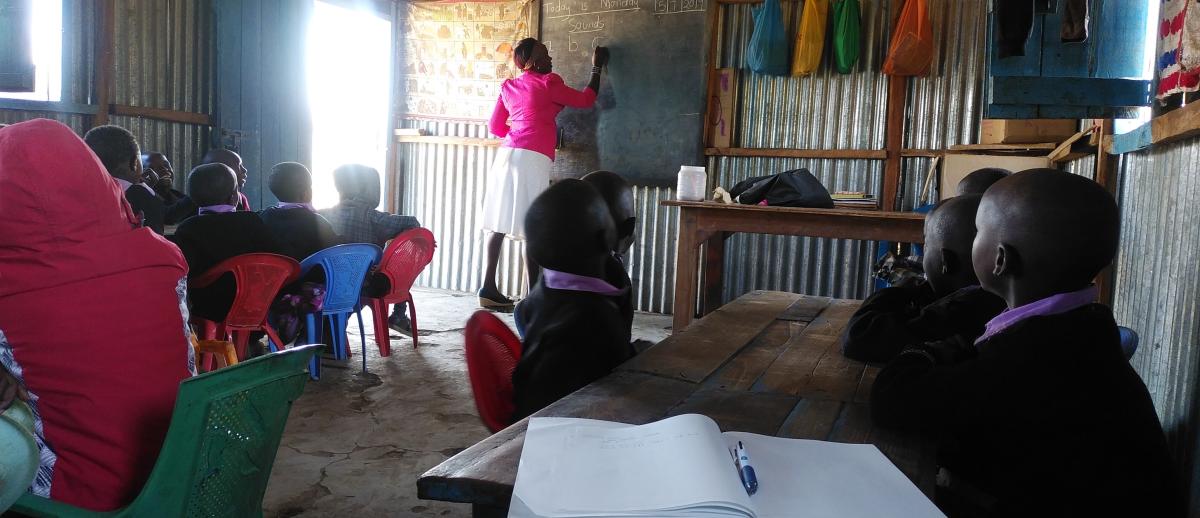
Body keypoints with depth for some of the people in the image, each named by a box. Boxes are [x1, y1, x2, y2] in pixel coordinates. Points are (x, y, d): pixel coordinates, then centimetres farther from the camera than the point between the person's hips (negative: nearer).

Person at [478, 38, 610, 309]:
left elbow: (495, 127, 21)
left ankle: (489, 289, 7)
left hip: (506, 155, 7)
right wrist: (597, 67, 20)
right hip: (531, 160, -7)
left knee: (500, 225, 6)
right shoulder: (548, 83, 0)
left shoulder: (509, 86, 18)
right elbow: (586, 100, 9)